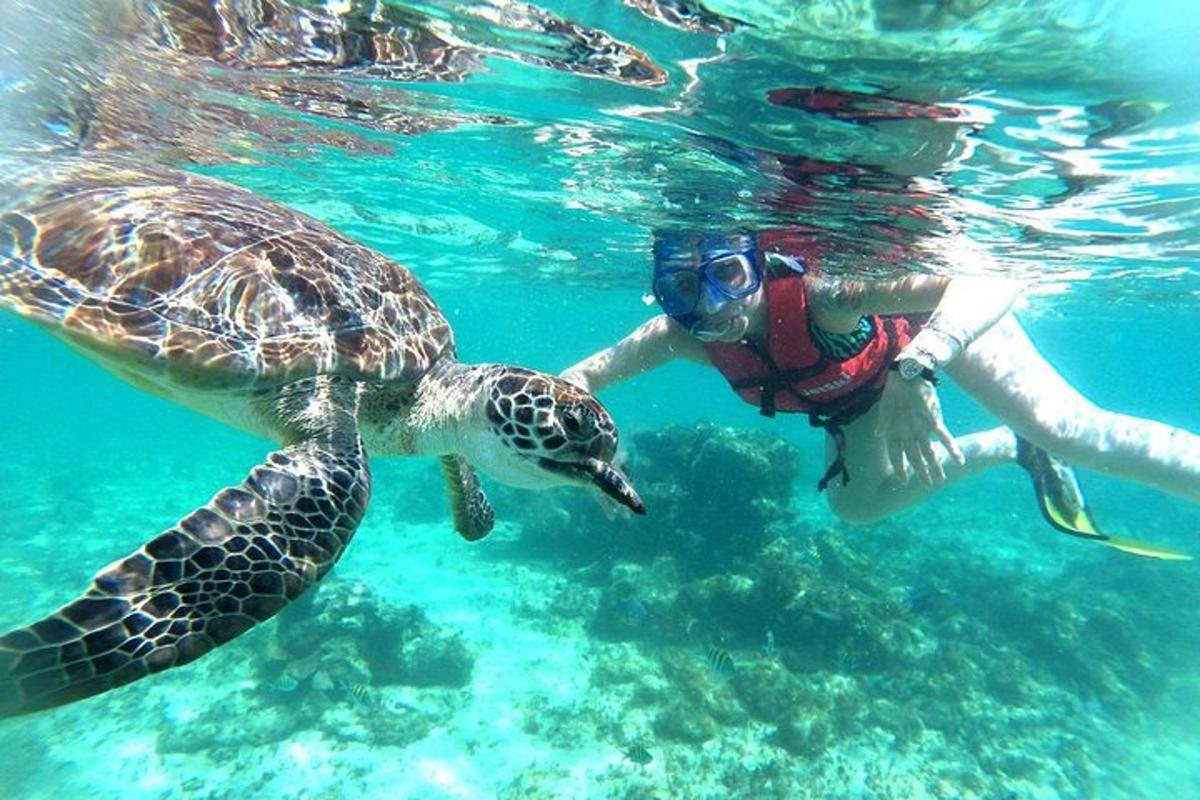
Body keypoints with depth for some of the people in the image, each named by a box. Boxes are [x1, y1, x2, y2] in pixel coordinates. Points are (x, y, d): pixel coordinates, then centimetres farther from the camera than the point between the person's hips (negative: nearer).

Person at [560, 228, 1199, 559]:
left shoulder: (819, 290, -44)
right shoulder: (681, 336, -29)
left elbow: (997, 282, -49)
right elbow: (582, 377, -21)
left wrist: (915, 369, -65)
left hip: (932, 322, -6)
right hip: (855, 398, 6)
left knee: (1076, 433, -20)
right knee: (855, 505, 16)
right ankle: (1014, 447, 30)